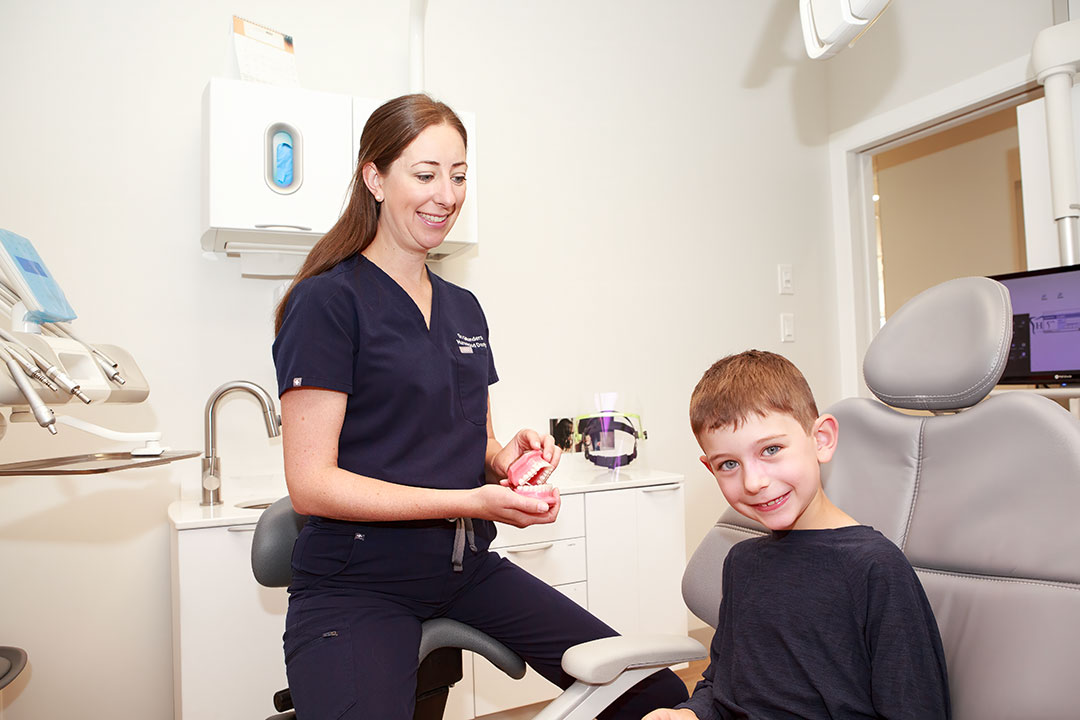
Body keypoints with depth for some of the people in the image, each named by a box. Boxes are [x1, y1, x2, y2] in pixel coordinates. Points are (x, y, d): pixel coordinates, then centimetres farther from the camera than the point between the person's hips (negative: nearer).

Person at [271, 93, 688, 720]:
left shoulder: (464, 308, 13)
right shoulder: (327, 302, -8)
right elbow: (312, 484, -13)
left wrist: (505, 457, -5)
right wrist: (469, 502, -22)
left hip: (465, 568, 5)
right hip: (355, 585, -5)